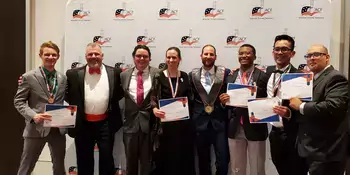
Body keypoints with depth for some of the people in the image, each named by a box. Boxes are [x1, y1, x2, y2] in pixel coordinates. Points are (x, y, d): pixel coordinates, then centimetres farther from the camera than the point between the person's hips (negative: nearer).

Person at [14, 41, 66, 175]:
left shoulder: (63, 78, 6)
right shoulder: (29, 77, -6)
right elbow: (18, 101, -6)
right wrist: (33, 115, -21)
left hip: (58, 128, 4)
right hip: (36, 128, -4)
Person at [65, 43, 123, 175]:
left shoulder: (114, 72, 1)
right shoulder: (73, 74, 1)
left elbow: (121, 92, 9)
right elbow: (67, 94, 8)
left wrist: (112, 103, -3)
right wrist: (75, 106, -4)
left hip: (106, 124, 0)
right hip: (83, 124, 1)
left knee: (107, 159, 11)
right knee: (84, 160, 14)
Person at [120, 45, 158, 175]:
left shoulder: (157, 74, -2)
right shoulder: (124, 75, 6)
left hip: (149, 122, -2)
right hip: (130, 123, 2)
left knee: (147, 162, 11)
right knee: (130, 161, 17)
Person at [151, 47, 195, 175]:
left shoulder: (185, 76, 6)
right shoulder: (159, 76, 0)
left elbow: (189, 99, 9)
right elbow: (153, 97, -8)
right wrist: (155, 109, -26)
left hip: (183, 122, 2)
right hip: (165, 122, -2)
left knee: (184, 154, 8)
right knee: (166, 155, 3)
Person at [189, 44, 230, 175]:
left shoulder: (225, 73, -1)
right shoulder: (193, 74, 5)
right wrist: (192, 116, 4)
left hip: (219, 122, -1)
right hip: (200, 122, 2)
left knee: (223, 161, -1)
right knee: (203, 161, 14)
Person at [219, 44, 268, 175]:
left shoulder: (263, 77, -4)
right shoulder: (230, 77, 7)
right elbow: (226, 103, 8)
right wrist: (223, 100, -13)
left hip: (255, 128, -3)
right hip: (235, 129, 3)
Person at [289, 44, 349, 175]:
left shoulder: (335, 78, -13)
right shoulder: (311, 79, 14)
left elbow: (333, 106, -30)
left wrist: (301, 106, -21)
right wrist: (290, 112, 2)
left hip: (326, 151, -8)